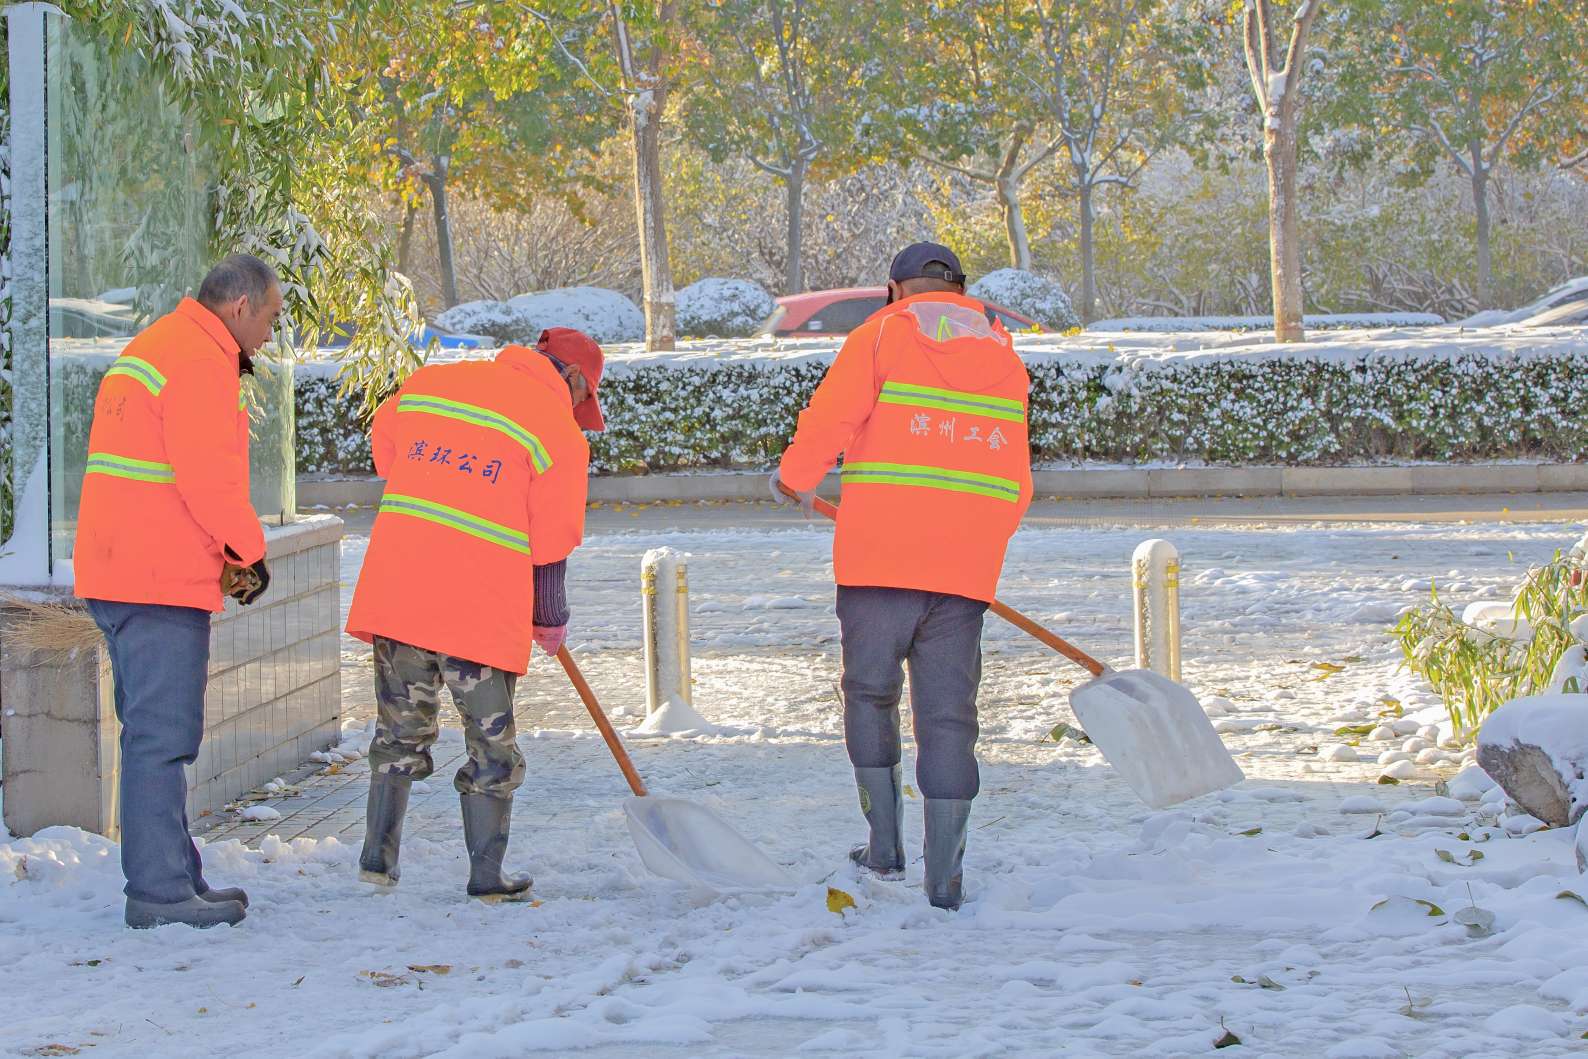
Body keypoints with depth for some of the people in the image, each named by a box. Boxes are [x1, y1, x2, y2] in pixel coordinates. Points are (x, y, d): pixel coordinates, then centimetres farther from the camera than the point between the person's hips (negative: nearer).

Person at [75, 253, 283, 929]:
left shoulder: (151, 348, 21)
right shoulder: (200, 363, -13)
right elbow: (209, 479, -19)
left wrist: (224, 555, 15)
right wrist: (250, 552, -4)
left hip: (116, 572, 11)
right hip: (162, 580, -11)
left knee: (155, 732, 15)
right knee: (163, 734, -8)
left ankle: (172, 876, 21)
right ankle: (159, 891, -7)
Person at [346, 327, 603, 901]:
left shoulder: (429, 382, 11)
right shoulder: (559, 431, -3)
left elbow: (384, 449, 25)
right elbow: (550, 542, -1)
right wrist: (551, 620, 14)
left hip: (396, 590, 4)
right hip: (481, 608, -4)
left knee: (402, 727, 18)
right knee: (491, 741, 9)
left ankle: (378, 855, 17)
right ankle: (487, 875, 11)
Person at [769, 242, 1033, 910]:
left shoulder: (881, 334, 3)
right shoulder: (1004, 355, 17)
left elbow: (828, 421, -5)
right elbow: (1016, 482, 17)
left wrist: (796, 480, 14)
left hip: (880, 554, -3)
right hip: (966, 567, 3)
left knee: (870, 693, 14)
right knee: (948, 712, 4)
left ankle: (885, 848, 14)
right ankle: (944, 879, 2)